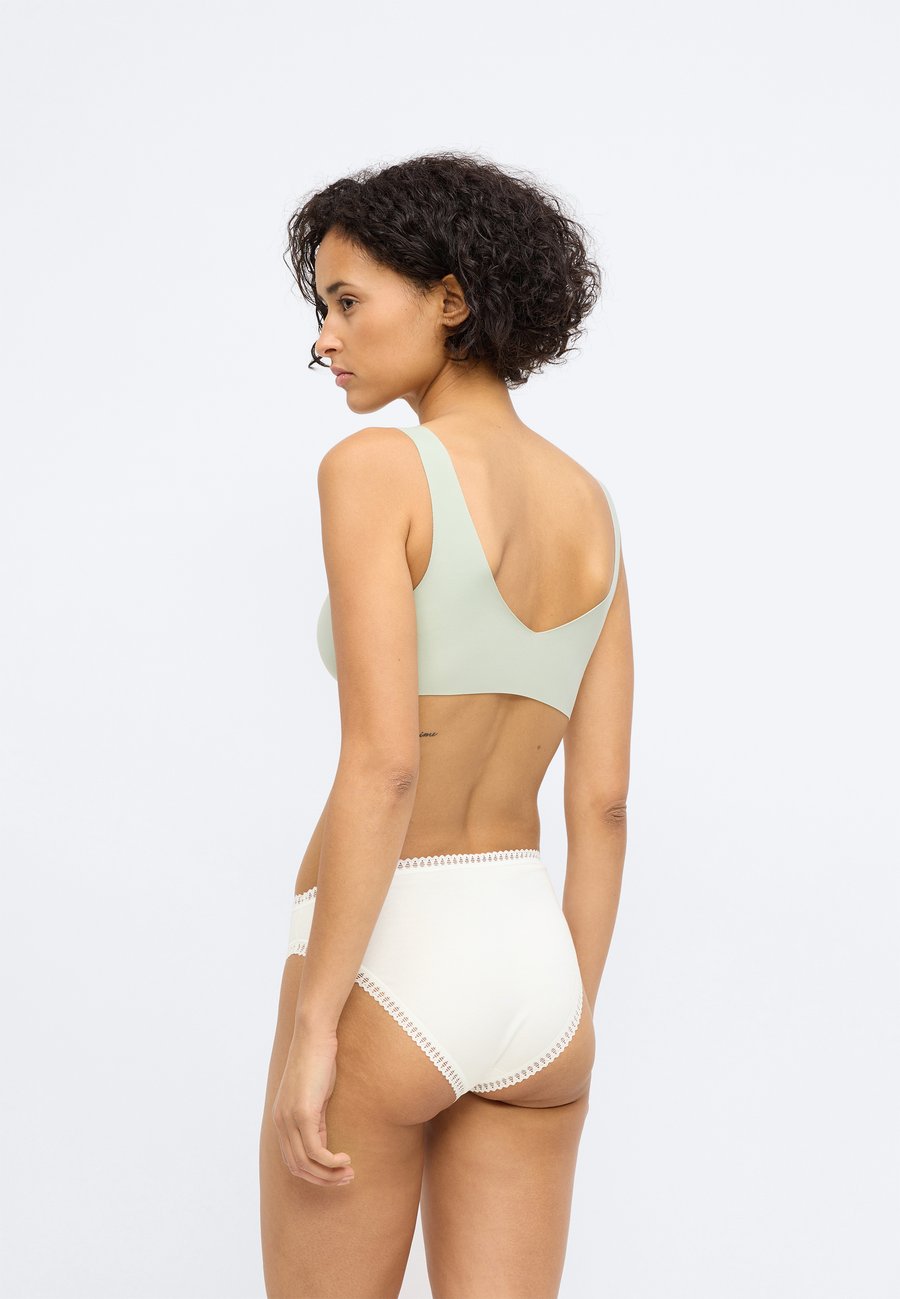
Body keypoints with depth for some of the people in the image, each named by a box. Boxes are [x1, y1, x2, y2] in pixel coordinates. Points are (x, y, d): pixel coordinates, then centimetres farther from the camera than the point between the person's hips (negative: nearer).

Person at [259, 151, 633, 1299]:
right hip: (529, 963, 6)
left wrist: (312, 1023, -16)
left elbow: (382, 764, -20)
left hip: (388, 963, -6)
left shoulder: (377, 466, -12)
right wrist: (574, 1017, 14)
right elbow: (602, 796, 8)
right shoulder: (587, 502, 8)